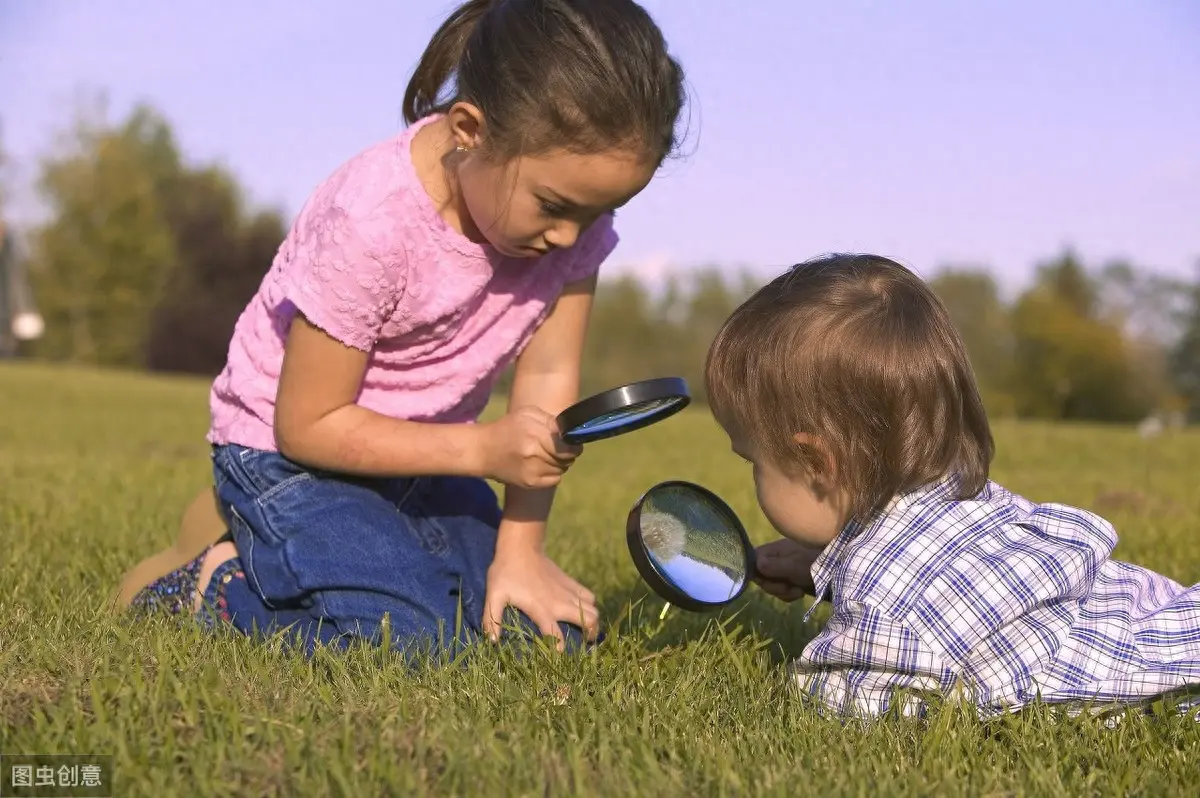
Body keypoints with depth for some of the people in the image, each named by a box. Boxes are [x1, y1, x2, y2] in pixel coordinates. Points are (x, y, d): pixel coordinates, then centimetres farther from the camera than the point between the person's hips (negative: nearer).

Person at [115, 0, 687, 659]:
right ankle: (217, 576, 0)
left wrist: (519, 549, -14)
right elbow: (307, 426, -22)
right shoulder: (371, 223, -30)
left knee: (556, 638, -4)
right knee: (415, 647, -26)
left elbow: (548, 376, -10)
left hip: (421, 452, 7)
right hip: (291, 453, -7)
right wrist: (483, 450, -28)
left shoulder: (573, 197, -15)